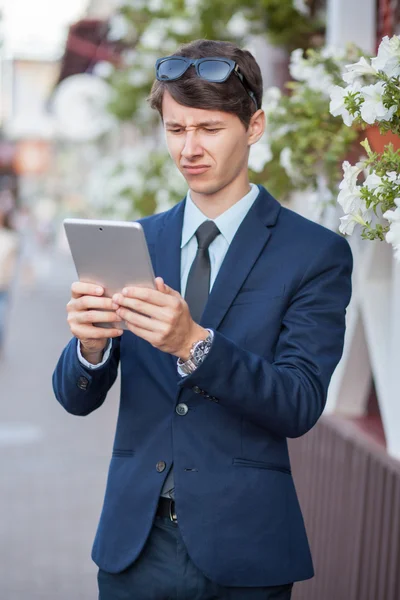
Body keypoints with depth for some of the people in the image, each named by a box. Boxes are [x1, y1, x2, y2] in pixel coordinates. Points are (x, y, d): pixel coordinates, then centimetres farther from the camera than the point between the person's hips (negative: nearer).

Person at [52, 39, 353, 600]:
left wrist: (195, 344, -29)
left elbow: (301, 406, -14)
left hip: (241, 550, -3)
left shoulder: (317, 253, -6)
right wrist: (90, 345, -19)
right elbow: (75, 398, 4)